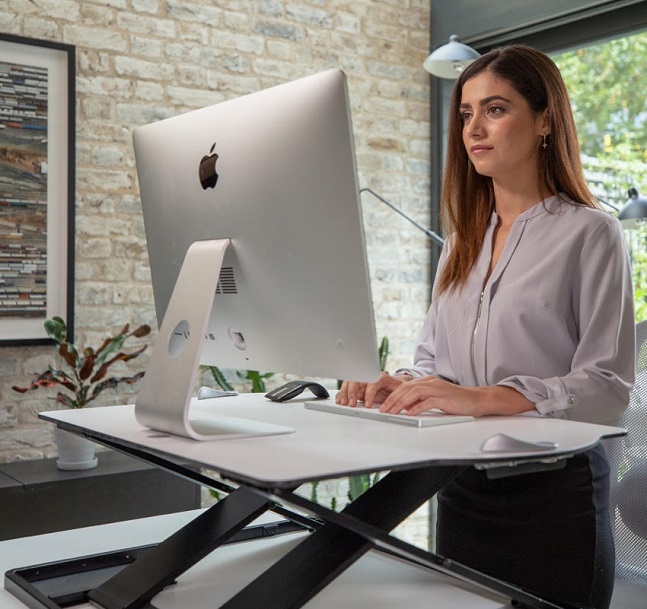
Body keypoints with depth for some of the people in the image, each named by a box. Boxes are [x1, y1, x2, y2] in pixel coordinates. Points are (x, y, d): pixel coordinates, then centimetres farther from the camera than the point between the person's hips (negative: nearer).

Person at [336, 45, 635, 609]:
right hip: (463, 484, 6)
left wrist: (484, 397, -27)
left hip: (553, 486, -5)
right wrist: (401, 384, -10)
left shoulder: (590, 233, -7)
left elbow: (608, 385, -15)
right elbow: (433, 358, 12)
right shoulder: (463, 240, 12)